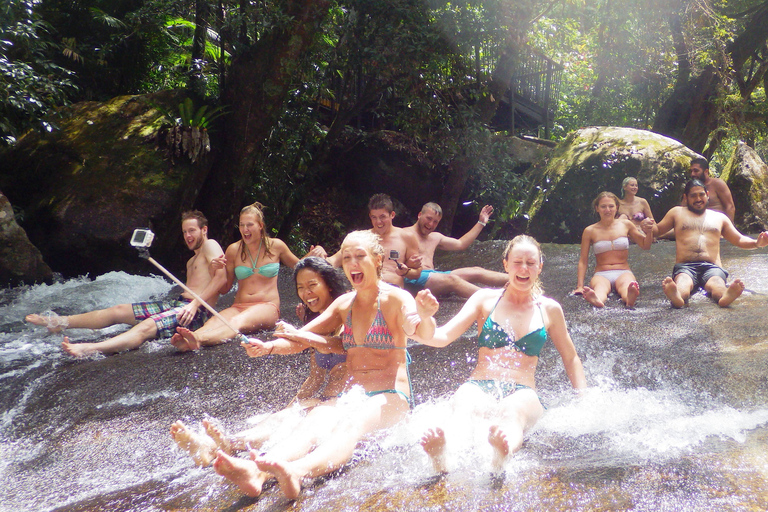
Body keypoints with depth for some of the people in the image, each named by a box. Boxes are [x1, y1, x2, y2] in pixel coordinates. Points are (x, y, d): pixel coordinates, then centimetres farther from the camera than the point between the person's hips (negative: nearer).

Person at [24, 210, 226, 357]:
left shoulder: (210, 245, -1)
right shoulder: (191, 261, 29)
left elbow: (222, 276, -18)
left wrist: (194, 304, -22)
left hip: (196, 311, -9)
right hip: (178, 303, 9)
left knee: (147, 326, -33)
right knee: (118, 310, 7)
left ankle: (89, 350, -53)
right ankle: (58, 323, 13)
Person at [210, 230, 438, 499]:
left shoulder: (395, 298, -2)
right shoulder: (344, 303, 14)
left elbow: (420, 333, -21)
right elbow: (302, 336, 17)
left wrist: (425, 318, -46)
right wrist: (269, 346, -3)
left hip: (391, 397, -4)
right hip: (350, 396, 4)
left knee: (350, 427, -36)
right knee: (313, 425, -28)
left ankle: (295, 472, -63)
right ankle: (255, 472, -53)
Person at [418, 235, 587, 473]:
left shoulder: (549, 309, 16)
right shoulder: (486, 299, 13)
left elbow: (571, 359, 28)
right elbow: (443, 336, 5)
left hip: (522, 394, 0)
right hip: (479, 388, 0)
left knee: (512, 411, -39)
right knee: (465, 407, -38)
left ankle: (500, 458, -71)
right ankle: (441, 459, -68)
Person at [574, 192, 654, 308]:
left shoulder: (625, 225, 10)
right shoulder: (590, 231, 5)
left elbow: (645, 246, 21)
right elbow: (583, 260, 6)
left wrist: (649, 232, -1)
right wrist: (580, 286, -4)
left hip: (623, 273, 1)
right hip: (601, 274, -1)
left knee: (626, 285, -37)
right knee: (600, 287, -38)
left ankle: (630, 298, -71)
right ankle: (597, 300, -72)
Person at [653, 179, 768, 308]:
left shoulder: (719, 217, 30)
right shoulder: (677, 213, 25)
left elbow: (739, 240, 33)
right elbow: (657, 229, 24)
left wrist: (756, 243, 10)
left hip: (712, 268, 2)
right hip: (685, 267, -2)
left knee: (717, 284, -38)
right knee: (683, 284, -41)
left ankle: (726, 296, -69)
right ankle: (677, 297, -73)